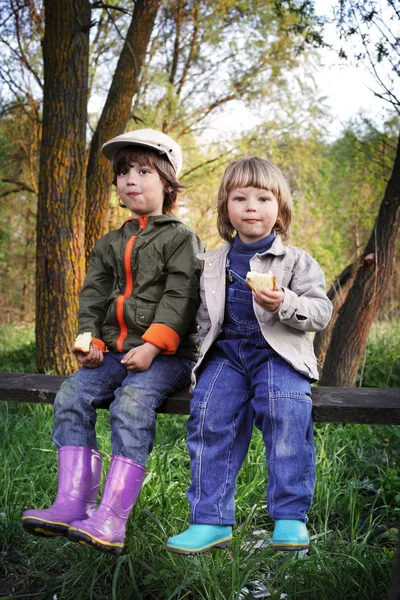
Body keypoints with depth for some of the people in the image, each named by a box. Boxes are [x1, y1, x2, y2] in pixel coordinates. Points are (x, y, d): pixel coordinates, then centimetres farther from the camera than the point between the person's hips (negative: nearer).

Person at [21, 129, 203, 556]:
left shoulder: (180, 238, 3)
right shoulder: (110, 244, 21)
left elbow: (180, 298, -8)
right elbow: (93, 296, 14)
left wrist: (151, 346, -20)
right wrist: (91, 341, -5)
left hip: (165, 355, -6)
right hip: (115, 351, 6)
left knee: (132, 402, -32)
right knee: (71, 395, -17)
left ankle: (112, 518, -37)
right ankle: (73, 503, -21)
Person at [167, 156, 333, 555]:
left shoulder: (296, 261, 7)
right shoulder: (212, 265, 18)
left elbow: (321, 311, 0)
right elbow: (205, 317, 25)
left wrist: (285, 304, -18)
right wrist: (203, 359, 12)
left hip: (278, 352, -3)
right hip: (226, 352, 3)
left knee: (285, 410, -31)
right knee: (209, 413, -23)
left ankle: (290, 516, -19)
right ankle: (211, 520, -15)